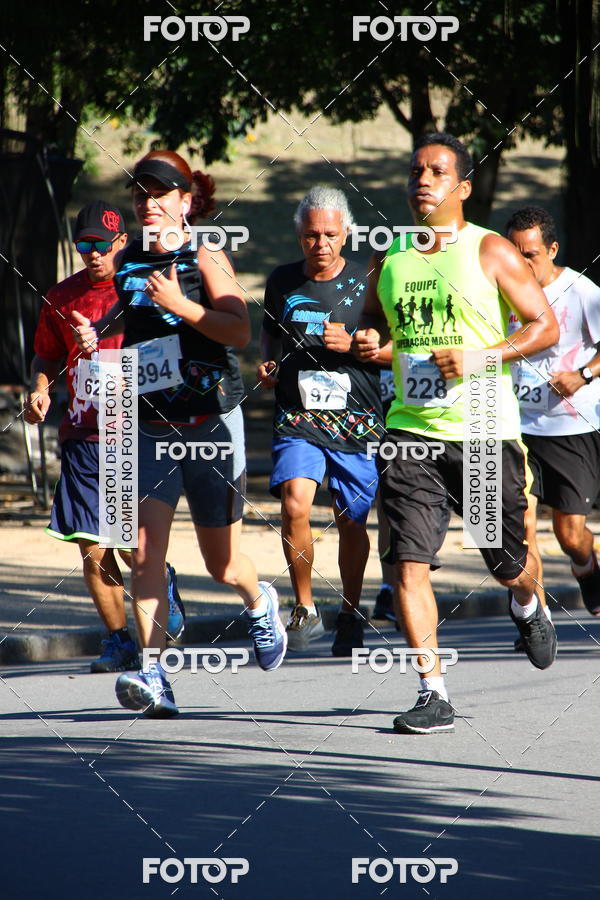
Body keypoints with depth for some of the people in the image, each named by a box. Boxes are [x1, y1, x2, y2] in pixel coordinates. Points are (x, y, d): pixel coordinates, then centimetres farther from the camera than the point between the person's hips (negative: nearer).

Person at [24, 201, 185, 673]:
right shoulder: (62, 297, 10)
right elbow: (46, 356, 24)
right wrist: (40, 389, 4)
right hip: (84, 435, 4)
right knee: (92, 550, 0)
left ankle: (164, 583, 24)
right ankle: (119, 641, 13)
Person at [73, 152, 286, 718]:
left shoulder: (204, 258, -6)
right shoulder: (126, 262, 9)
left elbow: (240, 331, -15)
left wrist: (181, 305, -25)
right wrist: (96, 339, 5)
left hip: (211, 422, -3)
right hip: (150, 429, 3)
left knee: (222, 565, 8)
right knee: (144, 553, -15)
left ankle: (259, 604, 44)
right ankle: (154, 679, -17)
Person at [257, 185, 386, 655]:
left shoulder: (365, 283, 0)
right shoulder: (283, 282, 7)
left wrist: (351, 346, -13)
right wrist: (267, 366, 6)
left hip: (357, 422, -1)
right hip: (297, 420, 1)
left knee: (352, 523, 7)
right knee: (295, 505, -21)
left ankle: (350, 616, 28)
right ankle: (305, 608, -5)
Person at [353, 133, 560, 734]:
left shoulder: (490, 252, -2)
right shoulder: (388, 259, 9)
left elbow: (545, 326, -2)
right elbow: (372, 322, 24)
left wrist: (479, 356, -15)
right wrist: (368, 344, 0)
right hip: (411, 430, 3)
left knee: (508, 564, 9)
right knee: (409, 564, -11)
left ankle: (527, 607, 46)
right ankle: (433, 694, -8)